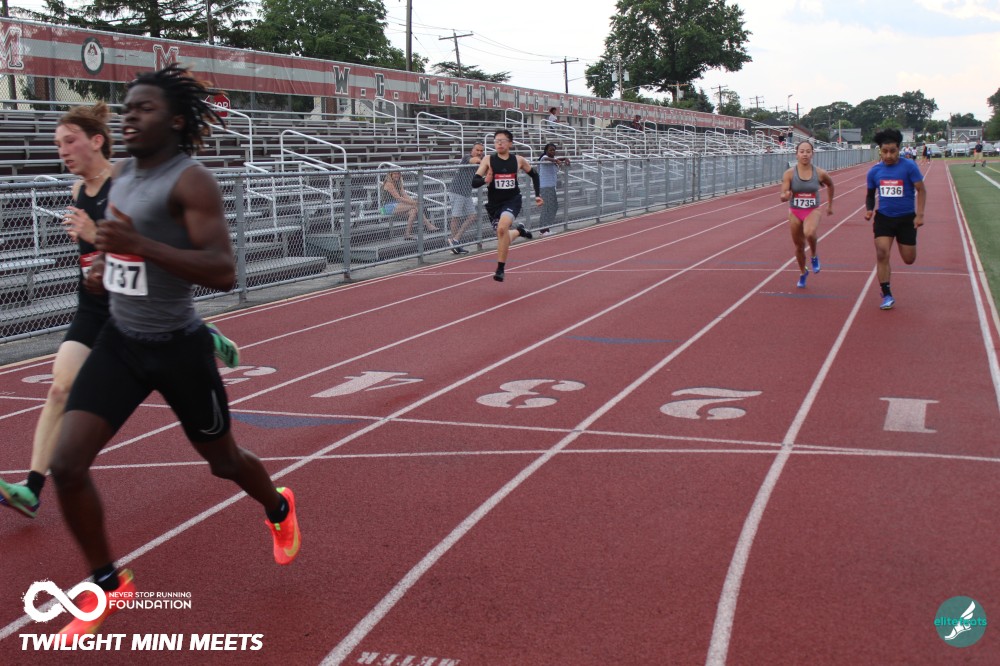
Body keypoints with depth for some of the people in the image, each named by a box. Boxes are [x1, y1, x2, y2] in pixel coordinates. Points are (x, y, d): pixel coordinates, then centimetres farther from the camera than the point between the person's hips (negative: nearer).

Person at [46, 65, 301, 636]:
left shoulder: (192, 181, -17)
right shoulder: (121, 174, 6)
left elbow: (223, 271, -27)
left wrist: (139, 244, -35)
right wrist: (106, 265, 6)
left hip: (178, 347, -6)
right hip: (120, 342, 6)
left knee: (223, 459, 14)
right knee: (67, 465, -8)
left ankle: (280, 511, 49)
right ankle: (109, 584, 13)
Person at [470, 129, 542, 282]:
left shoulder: (518, 160, -2)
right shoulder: (489, 160, -6)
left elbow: (534, 174, 17)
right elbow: (474, 182, -13)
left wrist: (537, 195, 13)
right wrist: (485, 180, -33)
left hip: (512, 201, -2)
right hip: (494, 203, 2)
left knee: (502, 228, -30)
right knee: (503, 237, 14)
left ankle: (500, 268, -21)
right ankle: (518, 230, 51)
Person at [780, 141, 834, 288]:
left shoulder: (819, 173, -8)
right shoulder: (789, 174, -11)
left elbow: (830, 184, 14)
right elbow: (783, 196, -14)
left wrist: (830, 204, 20)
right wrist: (786, 196, -38)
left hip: (813, 211, -1)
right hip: (795, 212, 1)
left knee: (809, 233, -33)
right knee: (799, 246, 13)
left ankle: (814, 256, -1)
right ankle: (803, 273, 41)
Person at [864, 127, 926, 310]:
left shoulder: (909, 167, -10)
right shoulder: (874, 171, -1)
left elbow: (921, 190, -8)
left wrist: (919, 214, -16)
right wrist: (869, 209, -5)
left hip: (906, 218, -1)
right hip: (883, 217, 2)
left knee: (909, 259, 3)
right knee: (881, 254, -12)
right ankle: (887, 295, -2)